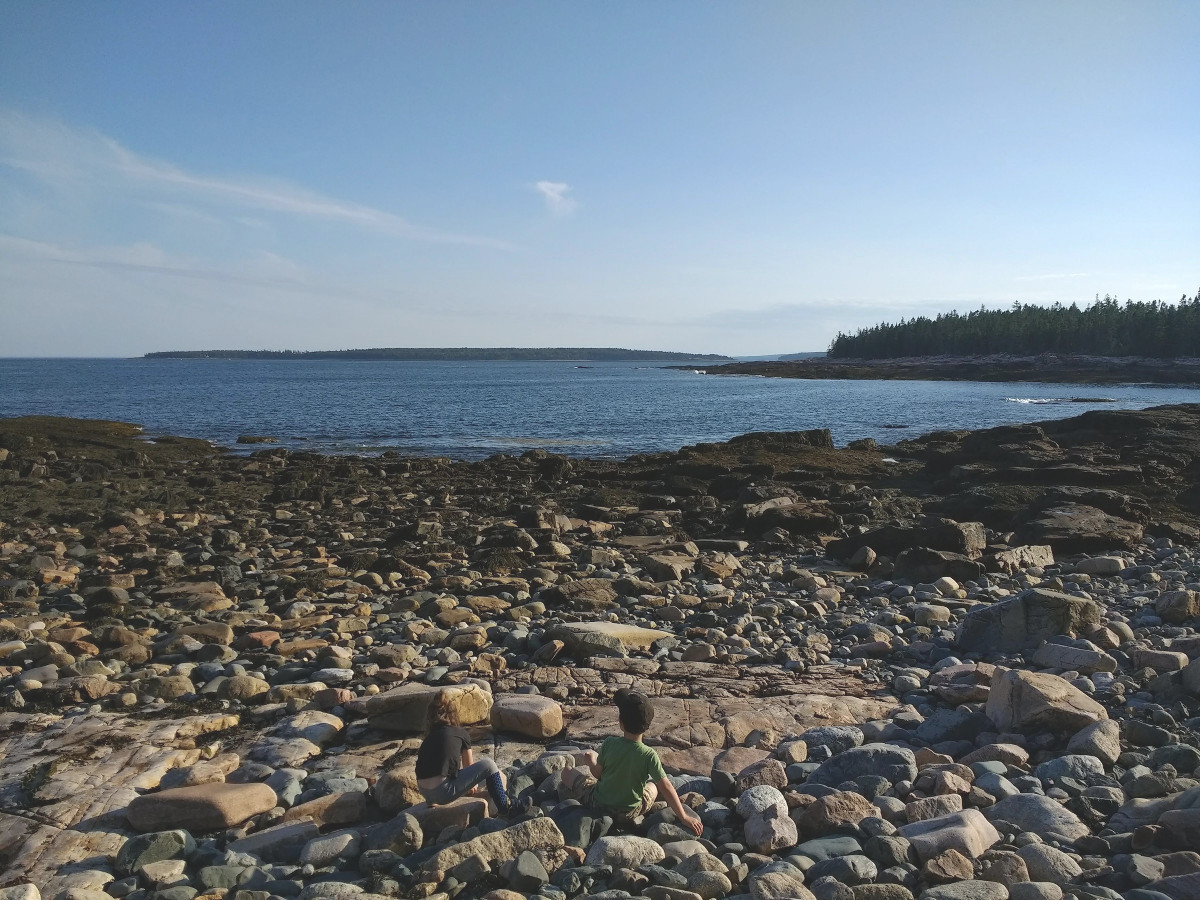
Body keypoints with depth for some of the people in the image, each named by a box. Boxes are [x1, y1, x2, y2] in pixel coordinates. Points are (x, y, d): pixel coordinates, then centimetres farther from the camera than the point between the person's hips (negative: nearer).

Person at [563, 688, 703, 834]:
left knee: (568, 774, 19)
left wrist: (590, 762, 15)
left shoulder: (609, 743, -20)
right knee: (656, 784, 26)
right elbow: (666, 788, -20)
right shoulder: (649, 755, -23)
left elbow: (597, 773, -7)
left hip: (599, 804, 0)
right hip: (630, 814, 0)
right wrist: (684, 817, -11)